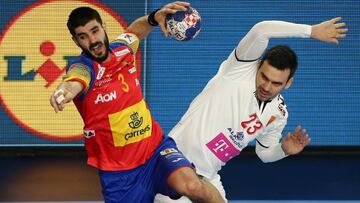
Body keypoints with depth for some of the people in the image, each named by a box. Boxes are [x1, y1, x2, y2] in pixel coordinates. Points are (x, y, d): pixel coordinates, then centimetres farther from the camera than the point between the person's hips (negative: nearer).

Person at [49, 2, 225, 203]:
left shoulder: (122, 49, 0)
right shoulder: (82, 67, -16)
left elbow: (135, 29, 24)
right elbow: (74, 82, -42)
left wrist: (154, 17, 1)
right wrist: (64, 91, -67)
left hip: (156, 148, 2)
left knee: (192, 186, -29)